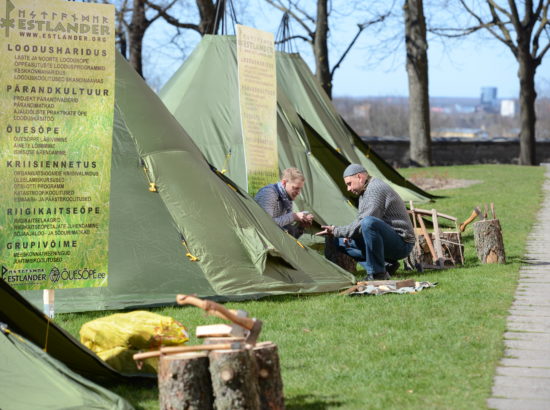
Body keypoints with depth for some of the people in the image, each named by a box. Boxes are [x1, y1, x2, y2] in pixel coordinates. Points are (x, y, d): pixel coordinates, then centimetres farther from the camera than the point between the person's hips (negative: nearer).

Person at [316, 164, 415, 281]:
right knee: (340, 242, 10)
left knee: (368, 223, -38)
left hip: (401, 243, -10)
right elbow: (359, 222, 24)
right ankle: (385, 265, 2)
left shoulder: (376, 189, -17)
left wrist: (336, 231, -16)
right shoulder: (364, 192, 17)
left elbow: (362, 224, -24)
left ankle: (378, 273, -25)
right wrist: (348, 234, 3)